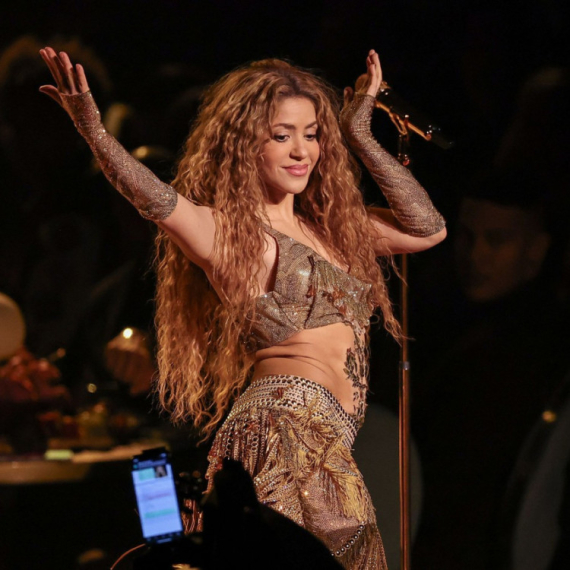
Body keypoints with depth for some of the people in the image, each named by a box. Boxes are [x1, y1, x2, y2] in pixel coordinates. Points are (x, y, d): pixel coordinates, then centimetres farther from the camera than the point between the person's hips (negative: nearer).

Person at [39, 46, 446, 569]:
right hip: (283, 432, -7)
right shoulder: (227, 232, -2)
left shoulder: (330, 227, 20)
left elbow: (427, 229, 21)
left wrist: (358, 134, 19)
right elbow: (158, 200, -19)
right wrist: (92, 128, -36)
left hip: (330, 456, 7)